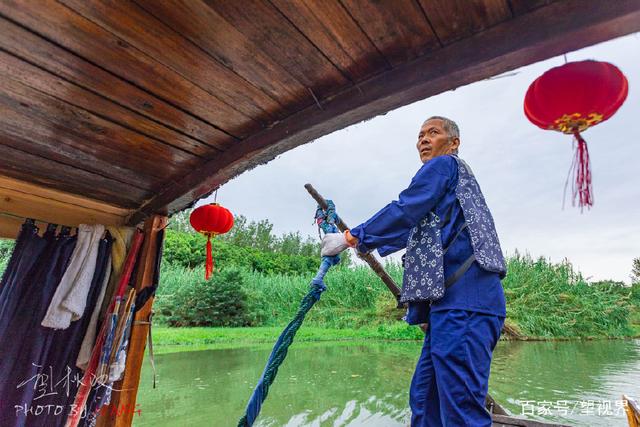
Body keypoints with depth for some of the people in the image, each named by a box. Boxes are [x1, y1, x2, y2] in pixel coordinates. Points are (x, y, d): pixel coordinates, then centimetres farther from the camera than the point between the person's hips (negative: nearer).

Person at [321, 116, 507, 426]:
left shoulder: (444, 164, 3)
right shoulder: (456, 180, 31)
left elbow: (405, 212, -10)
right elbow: (415, 229, 34)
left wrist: (351, 237, -3)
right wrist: (366, 242, 37)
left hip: (462, 300, -10)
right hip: (454, 300, 10)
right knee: (424, 399, 12)